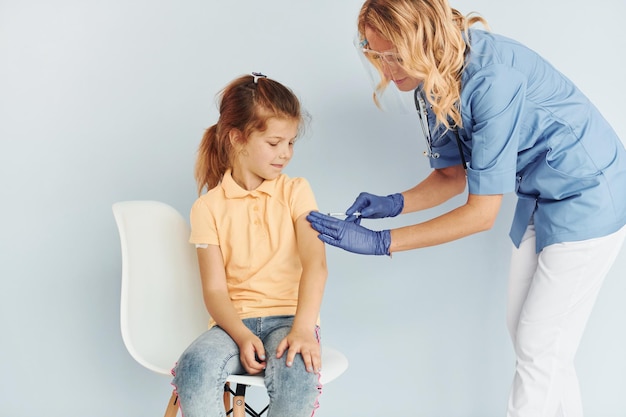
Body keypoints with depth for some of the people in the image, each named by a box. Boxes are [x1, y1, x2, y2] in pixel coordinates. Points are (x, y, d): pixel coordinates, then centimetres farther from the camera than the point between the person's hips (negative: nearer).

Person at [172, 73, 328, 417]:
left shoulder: (295, 191, 4)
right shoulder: (209, 207, 4)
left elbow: (315, 263, -10)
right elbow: (215, 289, -2)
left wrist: (303, 329, -24)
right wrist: (242, 336, -21)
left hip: (289, 317, 0)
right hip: (235, 321, 1)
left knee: (297, 373, -34)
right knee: (194, 367, -32)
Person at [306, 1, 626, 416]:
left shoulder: (492, 78, -33)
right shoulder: (434, 83, -7)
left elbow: (482, 212, -28)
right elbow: (454, 175, 3)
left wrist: (380, 242, -28)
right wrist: (393, 204, -14)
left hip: (587, 197, -8)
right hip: (539, 197, 8)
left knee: (538, 345, -2)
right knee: (522, 328, 15)